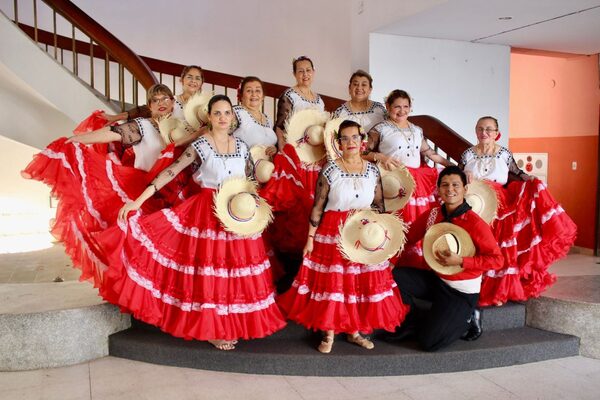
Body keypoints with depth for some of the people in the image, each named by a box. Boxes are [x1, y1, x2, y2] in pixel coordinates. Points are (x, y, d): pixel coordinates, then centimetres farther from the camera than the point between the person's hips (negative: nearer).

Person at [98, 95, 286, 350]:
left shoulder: (241, 147, 6)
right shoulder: (200, 146, -7)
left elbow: (251, 182, 15)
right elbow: (171, 172, -15)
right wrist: (138, 201, -21)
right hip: (207, 213, -4)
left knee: (235, 268, 7)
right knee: (209, 269, 0)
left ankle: (232, 324, 23)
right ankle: (211, 328, 14)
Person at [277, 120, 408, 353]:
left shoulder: (373, 171, 5)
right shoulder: (330, 170, -5)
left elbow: (379, 206, 11)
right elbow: (317, 207, -5)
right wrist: (310, 238, -6)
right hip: (332, 234, -3)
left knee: (362, 282, 7)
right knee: (331, 282, 2)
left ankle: (354, 331, 25)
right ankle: (329, 333, 19)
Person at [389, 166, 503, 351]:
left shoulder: (475, 223, -19)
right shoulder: (431, 215, -2)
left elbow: (496, 259, -17)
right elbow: (407, 236, 1)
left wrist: (460, 261, -25)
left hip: (461, 291, -5)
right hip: (433, 278, 5)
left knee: (429, 342, -13)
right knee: (393, 276, -21)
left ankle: (465, 322, 18)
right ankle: (410, 323, 4)